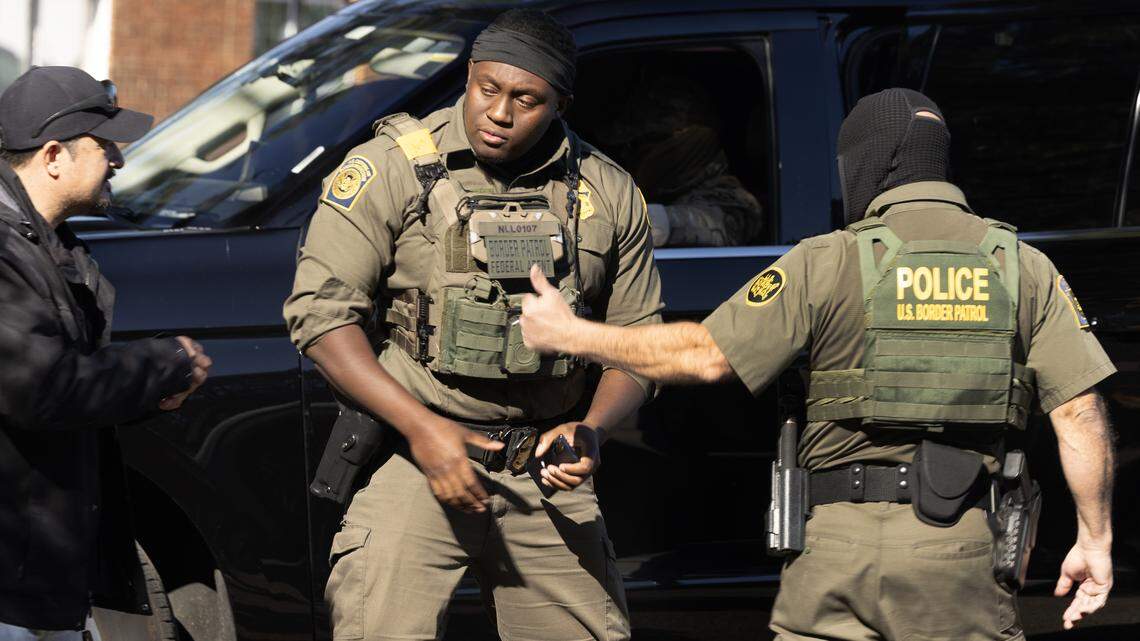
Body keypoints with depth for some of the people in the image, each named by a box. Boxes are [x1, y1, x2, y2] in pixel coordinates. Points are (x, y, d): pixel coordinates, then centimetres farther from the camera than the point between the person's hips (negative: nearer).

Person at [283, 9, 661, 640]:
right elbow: (320, 312, -10)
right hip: (412, 460, -3)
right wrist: (422, 429, -18)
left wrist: (591, 429, -9)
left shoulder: (607, 194, 6)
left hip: (545, 471, 4)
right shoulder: (392, 167, -5)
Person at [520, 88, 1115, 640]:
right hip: (961, 547, 1)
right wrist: (1095, 538, 9)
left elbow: (706, 354, -1)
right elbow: (1081, 412, 1)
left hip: (847, 539, -1)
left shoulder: (831, 262, 1)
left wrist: (570, 334, 10)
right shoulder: (1023, 267, 7)